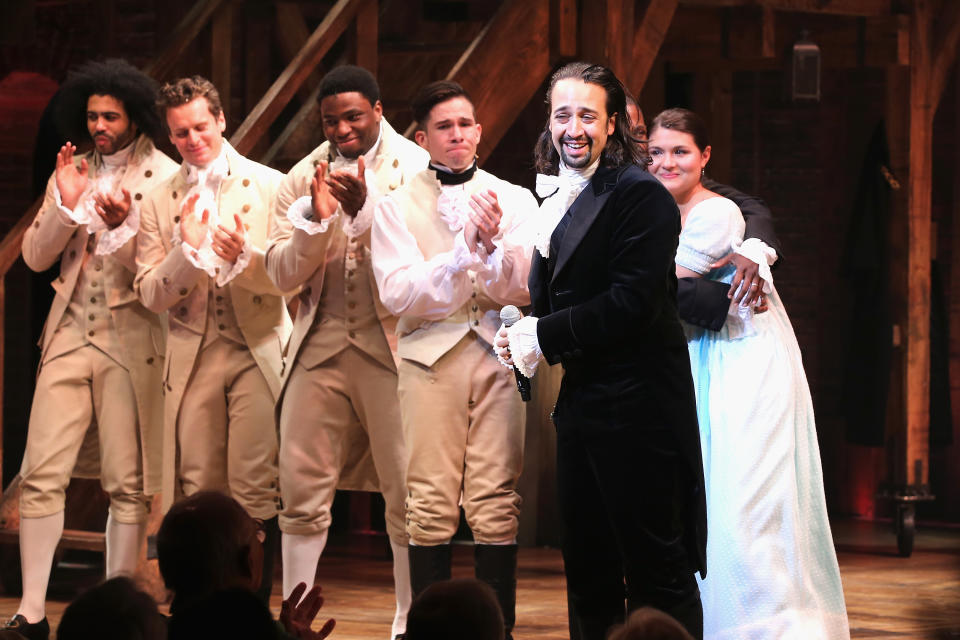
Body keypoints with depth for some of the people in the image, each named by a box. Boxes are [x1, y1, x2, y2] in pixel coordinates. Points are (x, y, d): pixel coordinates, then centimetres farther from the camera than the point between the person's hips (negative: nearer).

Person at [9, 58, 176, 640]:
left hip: (131, 341, -4)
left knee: (127, 484, 0)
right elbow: (36, 258, 8)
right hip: (70, 336, 4)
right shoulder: (72, 172, 12)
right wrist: (65, 205, -7)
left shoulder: (165, 178, -2)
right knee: (41, 474, -4)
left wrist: (124, 225, -22)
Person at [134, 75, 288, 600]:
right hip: (192, 358, 2)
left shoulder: (269, 187, 4)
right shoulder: (160, 203, 11)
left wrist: (246, 257, -20)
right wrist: (186, 250, -12)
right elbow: (150, 295, 5)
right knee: (198, 492, -2)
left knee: (255, 489, -10)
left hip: (257, 353, -2)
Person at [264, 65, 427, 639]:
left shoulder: (416, 168, 0)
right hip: (320, 348, 3)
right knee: (302, 489, 2)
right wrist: (317, 218, -10)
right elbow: (282, 274, 6)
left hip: (391, 345, -3)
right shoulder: (304, 177, 11)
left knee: (407, 492, -2)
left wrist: (365, 208, -21)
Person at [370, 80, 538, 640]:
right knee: (431, 503, -5)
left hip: (498, 354, 1)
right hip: (431, 355, -1)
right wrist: (463, 251, -15)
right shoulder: (397, 207, 8)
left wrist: (492, 246, -15)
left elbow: (522, 289, 2)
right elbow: (398, 294, -5)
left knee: (496, 503, -4)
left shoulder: (514, 200, 11)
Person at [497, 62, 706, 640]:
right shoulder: (560, 198, 14)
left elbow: (632, 304, -20)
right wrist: (522, 336, -1)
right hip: (581, 399, 9)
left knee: (657, 570, -4)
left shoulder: (641, 195, -13)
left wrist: (545, 335, -15)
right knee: (587, 569, 14)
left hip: (637, 403, -9)